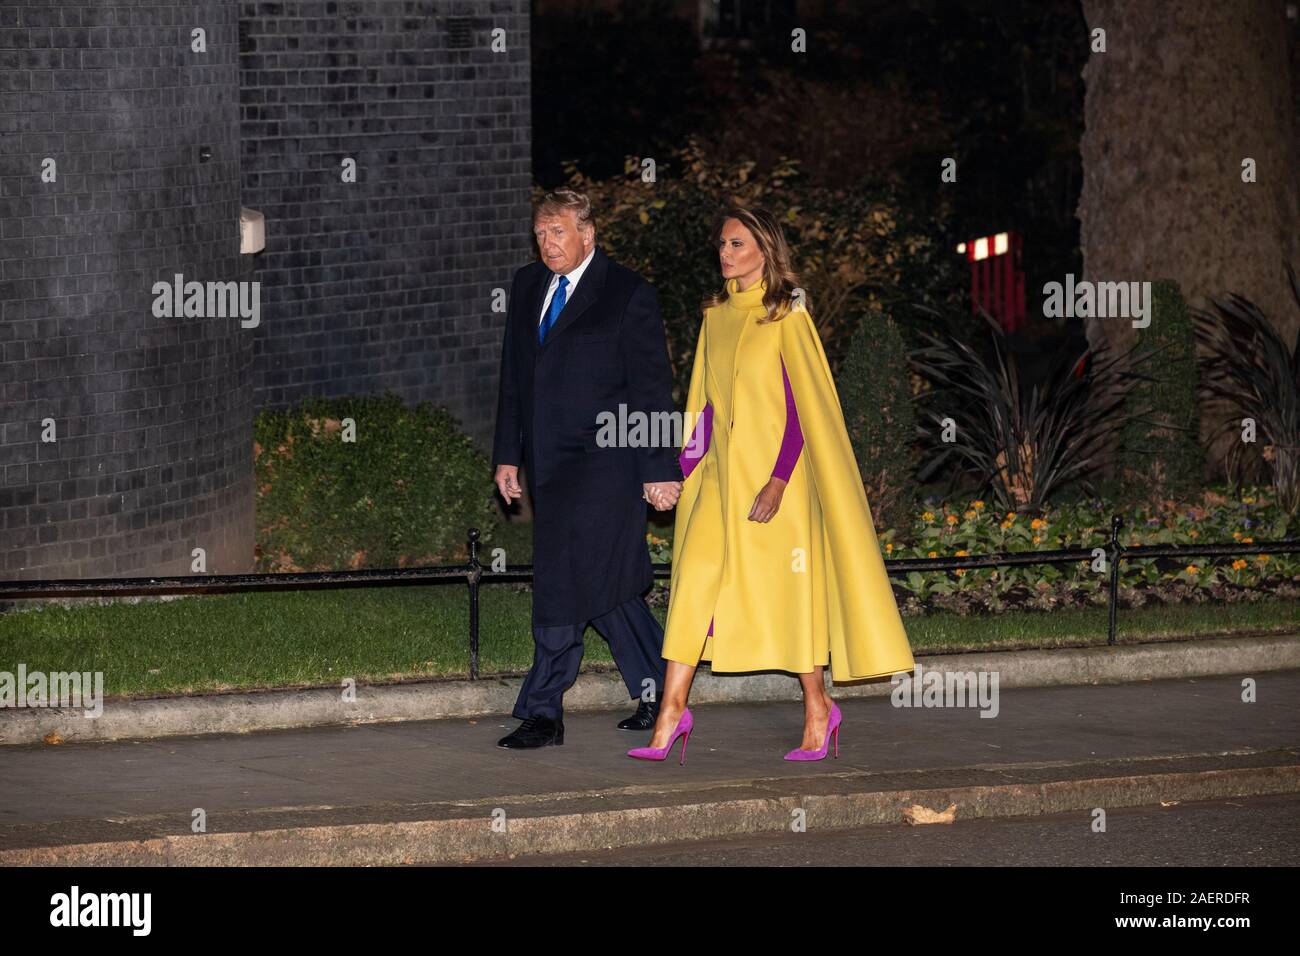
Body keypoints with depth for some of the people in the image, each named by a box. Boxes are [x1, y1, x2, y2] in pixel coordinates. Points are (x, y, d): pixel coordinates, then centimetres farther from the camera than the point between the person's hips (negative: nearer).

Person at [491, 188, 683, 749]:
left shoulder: (628, 295, -5)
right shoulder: (526, 287, 13)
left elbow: (652, 388, -6)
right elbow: (513, 378, 19)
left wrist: (659, 470, -8)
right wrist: (507, 455, 14)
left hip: (602, 462, -7)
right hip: (548, 465, 7)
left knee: (565, 585, -11)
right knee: (609, 586, 12)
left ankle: (542, 713, -9)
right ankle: (657, 695, 23)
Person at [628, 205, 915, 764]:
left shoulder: (787, 316, -6)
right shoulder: (715, 316, 12)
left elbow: (804, 403, -10)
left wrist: (778, 480, -17)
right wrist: (691, 464, 11)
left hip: (774, 469, -5)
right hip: (722, 471, 5)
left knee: (789, 591, 1)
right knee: (695, 580, -6)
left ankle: (817, 708, 15)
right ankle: (671, 712, -8)